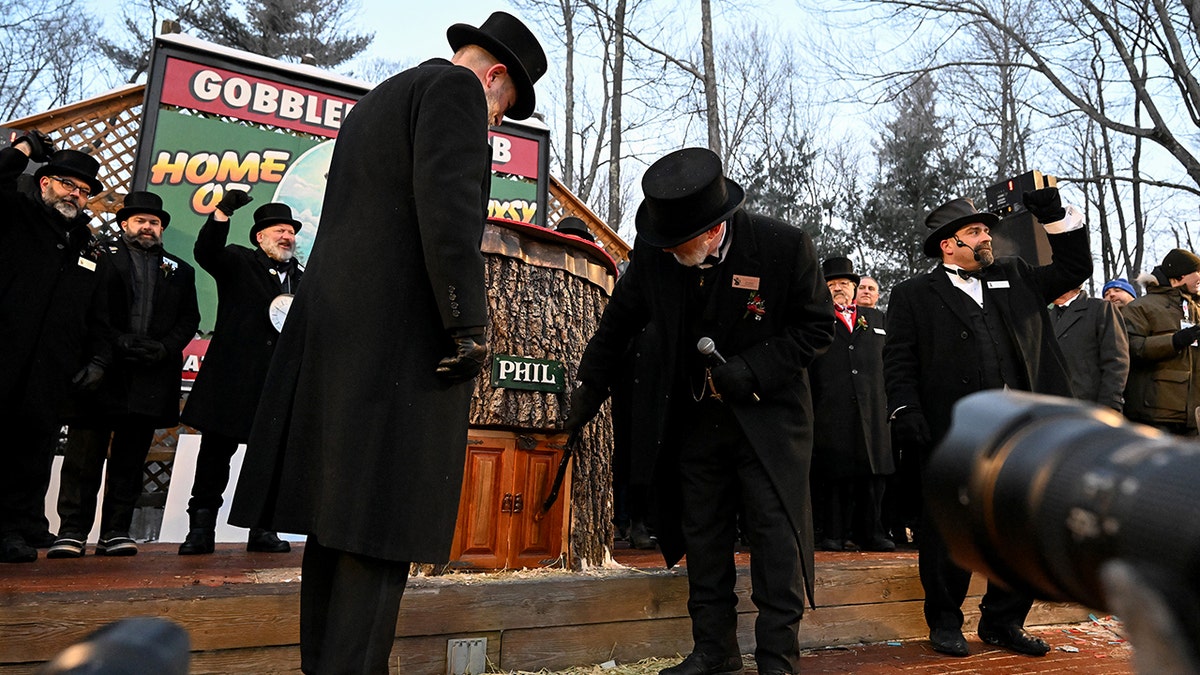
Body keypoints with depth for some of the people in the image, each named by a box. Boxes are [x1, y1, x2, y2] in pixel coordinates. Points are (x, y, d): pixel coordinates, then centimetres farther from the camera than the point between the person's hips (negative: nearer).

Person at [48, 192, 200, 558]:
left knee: (131, 458, 5)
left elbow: (189, 319, 11)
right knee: (85, 455, -1)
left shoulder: (180, 271, 19)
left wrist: (164, 348, -6)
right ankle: (72, 532, 5)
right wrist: (119, 342, -12)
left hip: (151, 377, 2)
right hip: (102, 370, -2)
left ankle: (116, 533, 10)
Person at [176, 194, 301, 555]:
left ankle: (262, 529, 16)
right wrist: (223, 212, -26)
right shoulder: (239, 261, 6)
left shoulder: (302, 278, 16)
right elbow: (206, 252, -14)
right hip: (234, 379, -3)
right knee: (216, 451, 2)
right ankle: (201, 528, 12)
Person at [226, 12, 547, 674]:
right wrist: (468, 328, -14)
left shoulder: (374, 101, 27)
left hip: (334, 331, 9)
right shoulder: (456, 87, 0)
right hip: (401, 338, -9)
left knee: (339, 515, 10)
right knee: (383, 525, -8)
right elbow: (448, 209, -16)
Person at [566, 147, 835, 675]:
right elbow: (618, 324, 5)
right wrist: (588, 390, 8)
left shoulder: (783, 246, -18)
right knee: (703, 536, 11)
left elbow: (817, 325, -8)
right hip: (694, 418, 4)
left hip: (768, 415, -3)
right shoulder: (654, 254, -9)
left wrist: (752, 370, -19)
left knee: (776, 535, -2)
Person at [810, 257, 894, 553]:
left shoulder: (876, 318, 21)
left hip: (873, 409, 3)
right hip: (831, 410, -3)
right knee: (835, 474, -1)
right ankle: (833, 534, 8)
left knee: (873, 473, 5)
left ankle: (871, 533, 14)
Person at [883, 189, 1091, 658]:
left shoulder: (1015, 278, 18)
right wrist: (906, 411, -14)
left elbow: (1074, 267, 22)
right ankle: (945, 622, 23)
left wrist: (1053, 213, 12)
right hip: (952, 438, -4)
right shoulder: (914, 295, 4)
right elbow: (898, 361, -2)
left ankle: (1003, 622, 27)